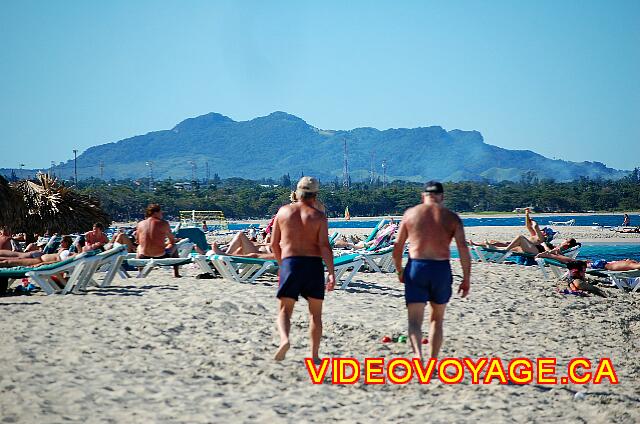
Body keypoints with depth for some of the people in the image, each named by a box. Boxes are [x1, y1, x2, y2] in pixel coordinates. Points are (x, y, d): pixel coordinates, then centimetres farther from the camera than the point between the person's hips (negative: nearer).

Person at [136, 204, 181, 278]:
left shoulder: (140, 224, 1)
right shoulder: (163, 223, -7)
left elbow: (137, 241, 14)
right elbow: (172, 240, 4)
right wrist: (165, 243, 27)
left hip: (144, 256, 3)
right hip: (160, 256, -3)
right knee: (173, 246, 29)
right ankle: (176, 274, 33)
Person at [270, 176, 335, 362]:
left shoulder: (283, 211, 8)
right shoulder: (318, 216, 0)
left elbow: (274, 244, 10)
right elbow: (324, 246, -10)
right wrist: (331, 272, -10)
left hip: (289, 263, 1)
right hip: (314, 264, -1)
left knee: (285, 310, 5)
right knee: (315, 312, 11)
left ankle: (284, 339, -24)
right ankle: (314, 355, 11)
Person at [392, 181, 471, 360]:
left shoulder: (410, 213, 8)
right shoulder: (451, 217, 6)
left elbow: (397, 246, 7)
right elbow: (463, 248, -4)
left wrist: (399, 271, 21)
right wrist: (466, 279, 0)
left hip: (416, 267, -1)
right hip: (441, 268, 1)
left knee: (415, 320, -1)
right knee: (436, 319, 17)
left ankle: (418, 354, -27)